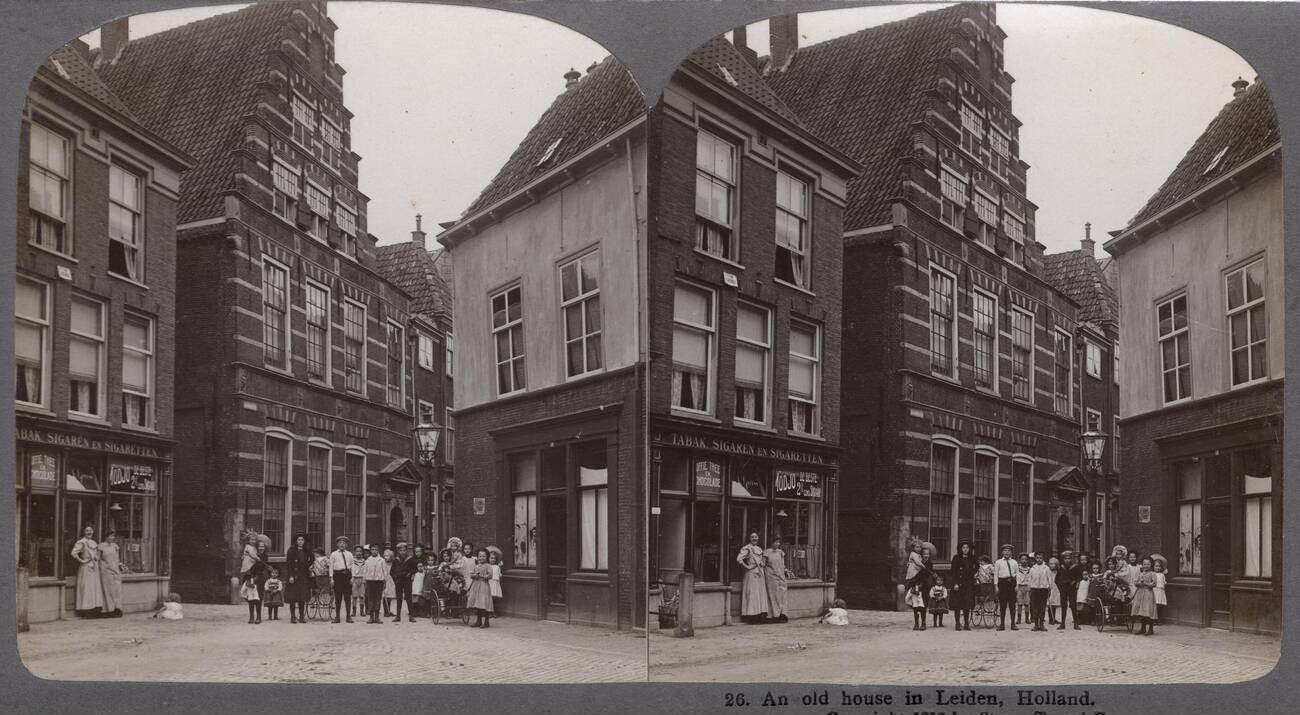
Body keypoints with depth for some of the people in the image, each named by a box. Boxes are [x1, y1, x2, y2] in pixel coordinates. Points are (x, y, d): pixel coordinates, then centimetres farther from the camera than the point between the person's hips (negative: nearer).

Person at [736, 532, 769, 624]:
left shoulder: (759, 549, 17)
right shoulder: (746, 548, -8)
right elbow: (739, 559, -20)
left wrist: (762, 565, 14)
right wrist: (747, 567, -14)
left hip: (760, 575, 8)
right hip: (751, 575, -8)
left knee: (761, 595, 6)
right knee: (752, 595, -9)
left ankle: (761, 616, 10)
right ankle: (751, 616, -7)